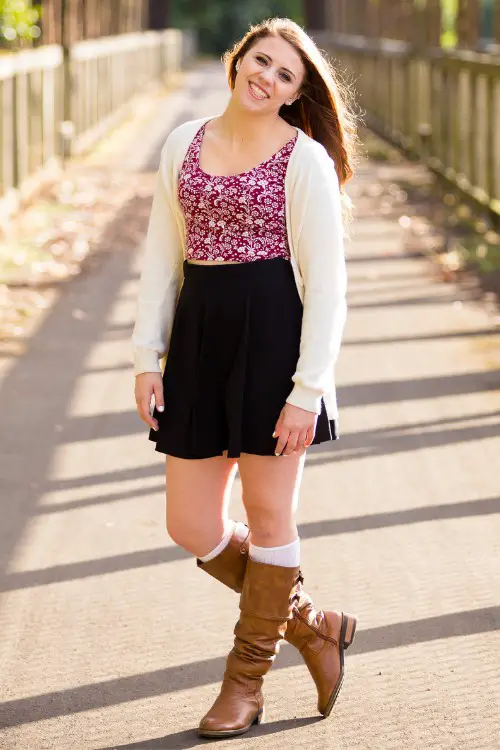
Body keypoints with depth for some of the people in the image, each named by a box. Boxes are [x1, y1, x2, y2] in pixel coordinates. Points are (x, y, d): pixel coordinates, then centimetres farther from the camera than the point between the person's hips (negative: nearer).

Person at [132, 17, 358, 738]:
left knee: (268, 513, 5)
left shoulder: (305, 160, -5)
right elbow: (161, 254, 12)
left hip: (275, 330, -5)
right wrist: (147, 355, 6)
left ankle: (248, 678, 22)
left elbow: (326, 280, -8)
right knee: (191, 528, 5)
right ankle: (314, 625, 26)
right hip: (199, 332, 5)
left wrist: (308, 389, -14)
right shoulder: (184, 144, 9)